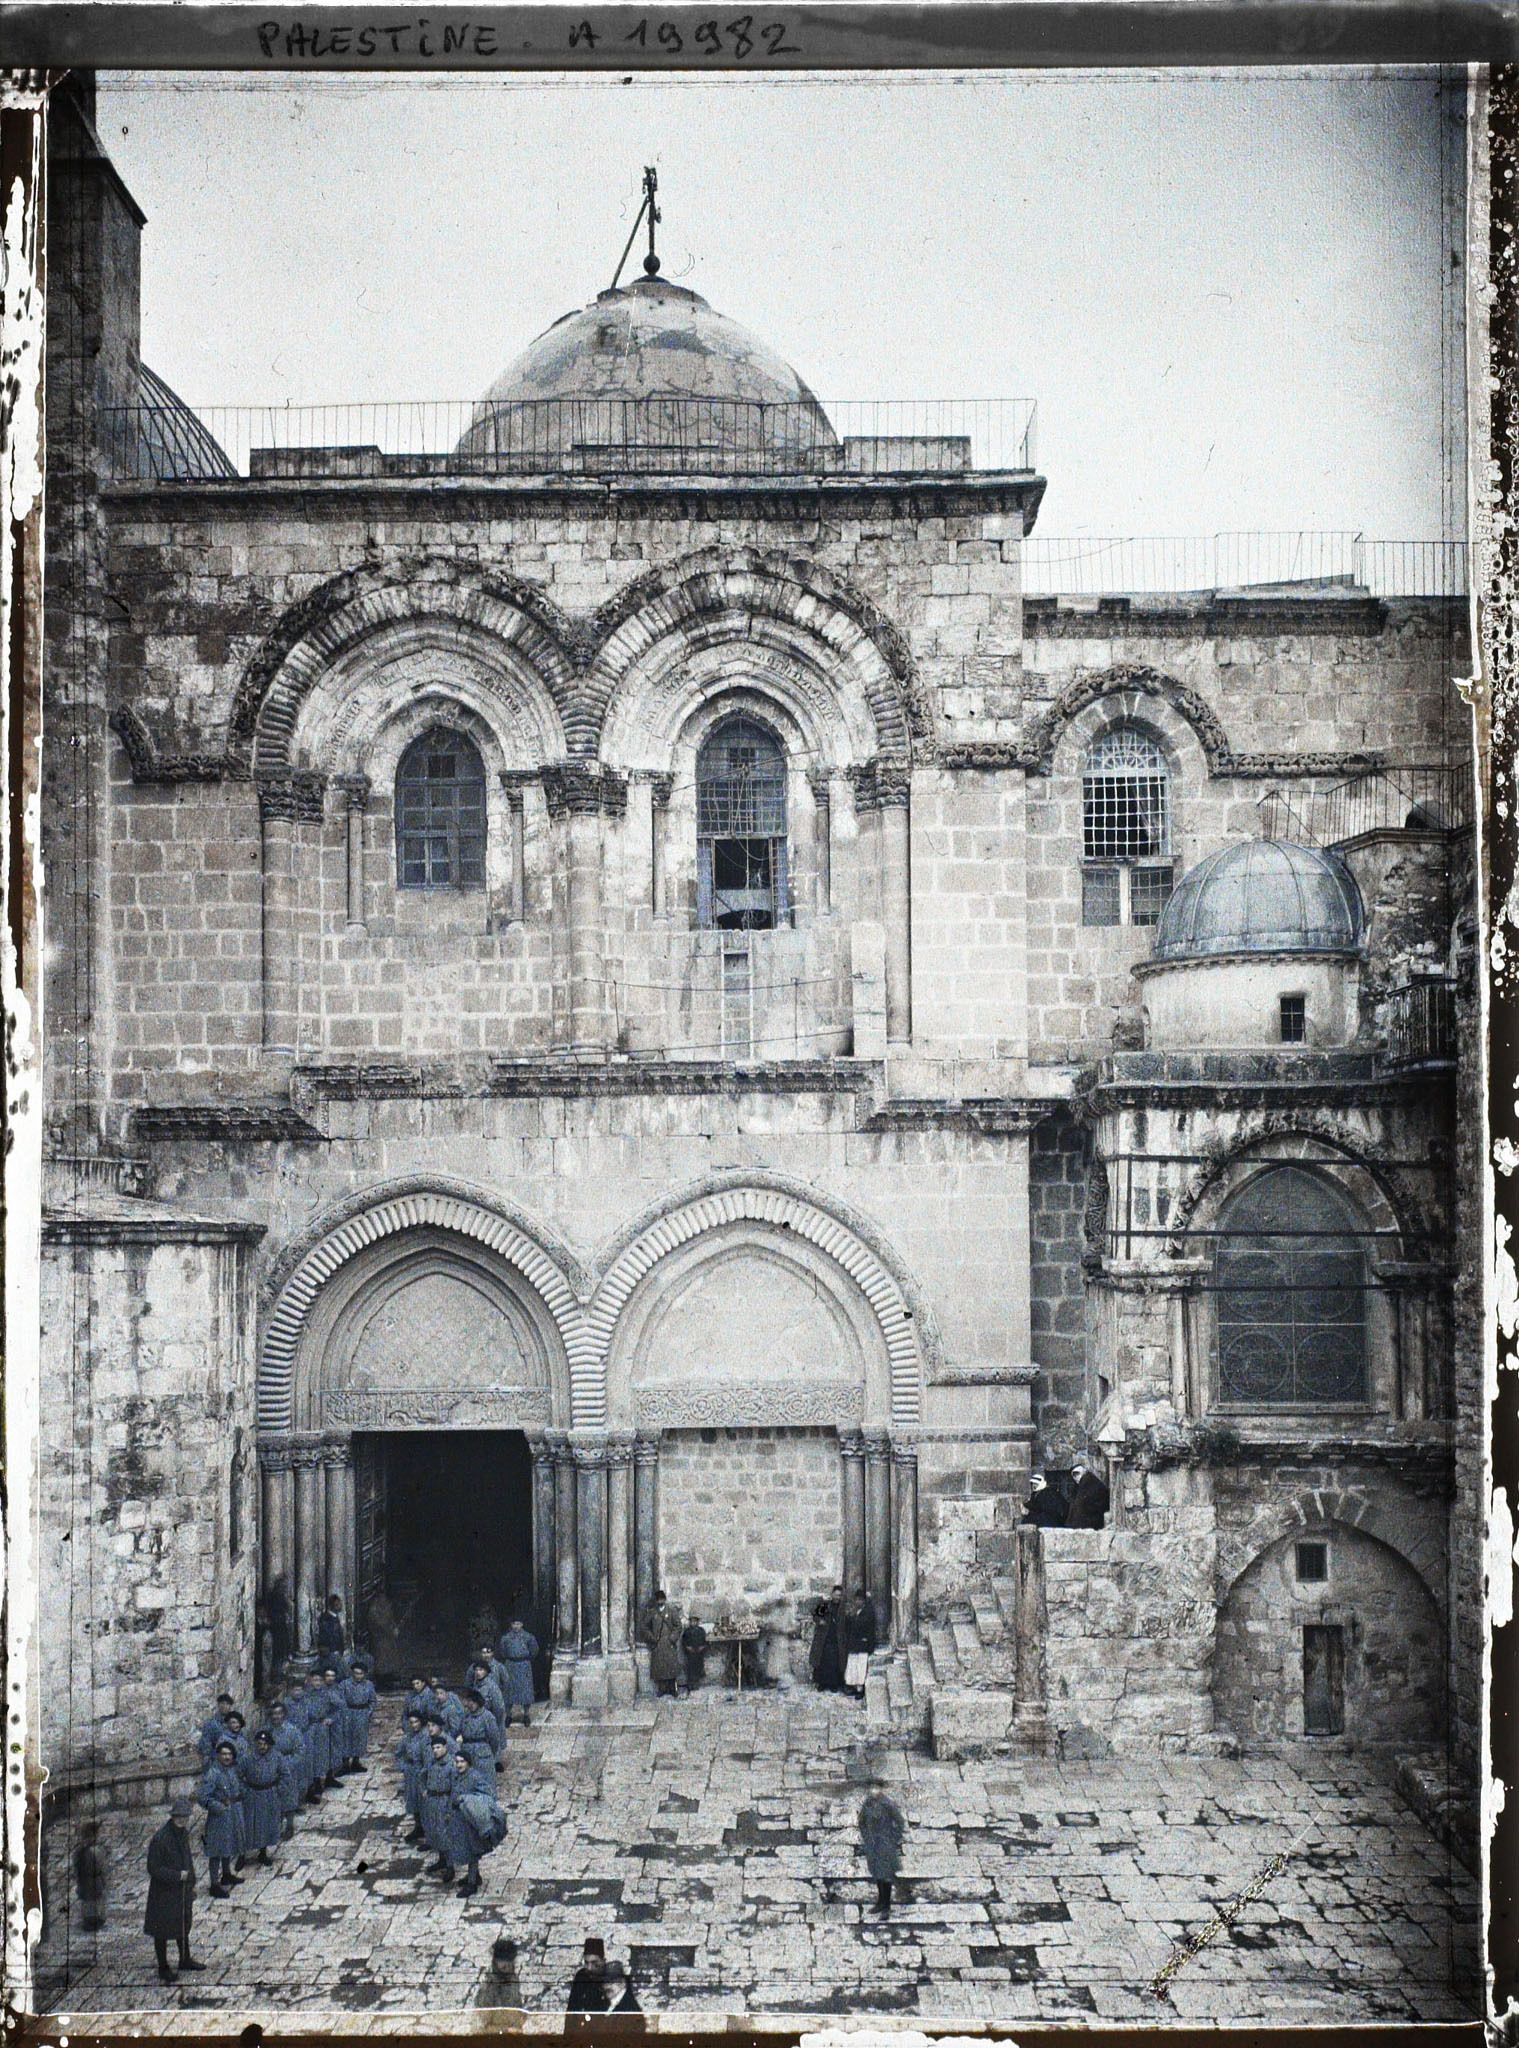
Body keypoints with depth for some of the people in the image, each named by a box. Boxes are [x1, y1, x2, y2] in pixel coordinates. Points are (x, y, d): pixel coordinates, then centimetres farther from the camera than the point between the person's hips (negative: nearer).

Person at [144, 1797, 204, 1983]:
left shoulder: (183, 1833, -2)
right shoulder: (160, 1839, -27)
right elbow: (154, 1868, -23)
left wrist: (191, 1882, 14)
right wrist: (177, 1875, -24)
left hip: (182, 1889, 8)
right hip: (164, 1893, -8)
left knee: (183, 1924, 22)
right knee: (162, 1930, 7)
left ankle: (185, 1959, 41)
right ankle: (163, 1968, 23)